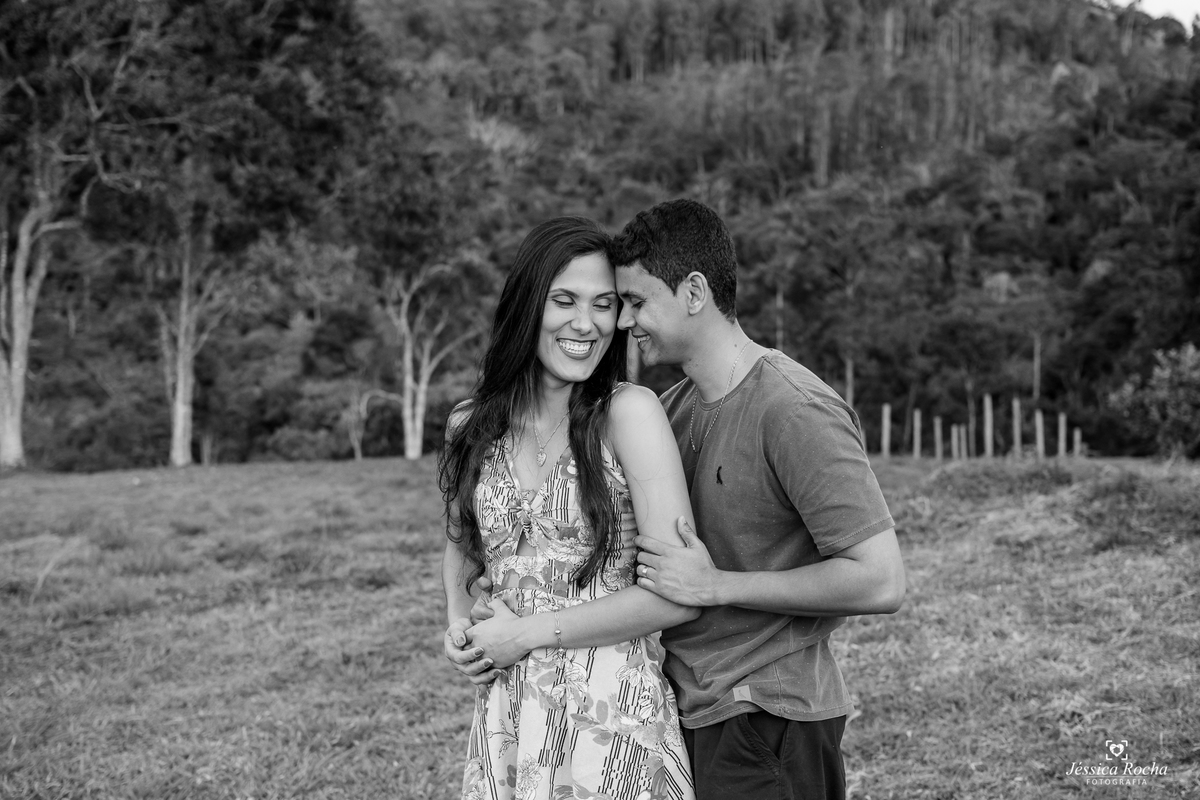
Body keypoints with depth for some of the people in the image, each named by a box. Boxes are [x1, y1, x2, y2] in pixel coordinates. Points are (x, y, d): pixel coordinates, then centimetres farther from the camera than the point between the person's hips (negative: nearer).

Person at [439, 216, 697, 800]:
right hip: (504, 722, 4)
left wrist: (526, 633, -11)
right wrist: (460, 625, 2)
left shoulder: (629, 412, -10)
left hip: (613, 721, -4)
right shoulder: (470, 427, 4)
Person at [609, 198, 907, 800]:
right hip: (687, 714, 8)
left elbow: (881, 581, -22)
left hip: (764, 723, -8)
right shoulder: (672, 408, 8)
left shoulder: (794, 412, -18)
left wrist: (713, 586, -19)